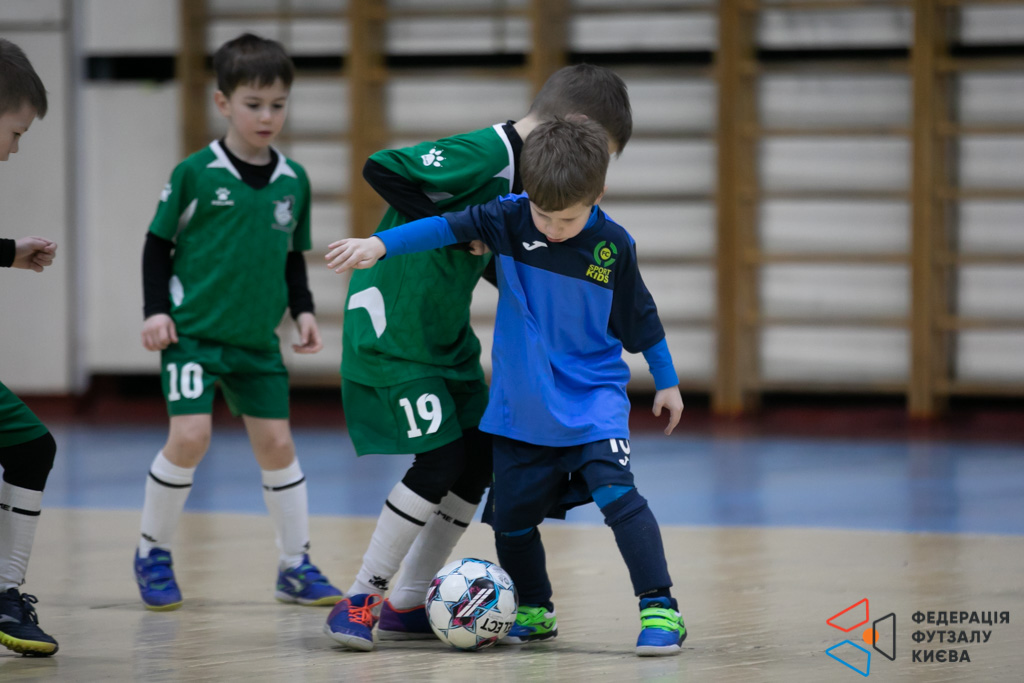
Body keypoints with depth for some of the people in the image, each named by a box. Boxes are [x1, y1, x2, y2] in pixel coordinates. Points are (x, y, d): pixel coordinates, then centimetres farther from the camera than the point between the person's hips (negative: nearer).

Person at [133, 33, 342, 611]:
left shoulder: (294, 180, 5)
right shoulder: (195, 174, -8)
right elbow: (158, 245, 0)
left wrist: (303, 311, 5)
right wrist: (158, 310, -8)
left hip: (259, 340, 4)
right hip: (193, 331, -4)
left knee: (277, 442, 4)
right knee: (191, 437, -15)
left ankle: (297, 565, 16)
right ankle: (154, 553, 5)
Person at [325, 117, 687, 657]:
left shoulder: (613, 246, -10)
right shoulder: (510, 219, -9)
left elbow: (640, 318, 3)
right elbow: (445, 227, -12)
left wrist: (667, 381, 11)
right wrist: (378, 244, -26)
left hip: (593, 398, -3)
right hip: (521, 405, 3)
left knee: (616, 492, -22)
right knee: (510, 516, 8)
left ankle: (660, 608, -16)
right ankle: (534, 612, 31)